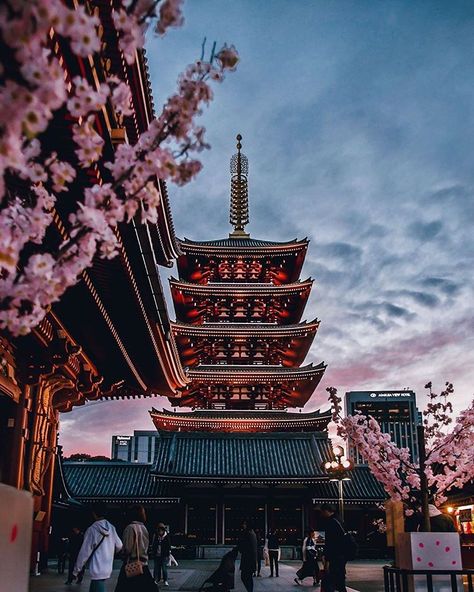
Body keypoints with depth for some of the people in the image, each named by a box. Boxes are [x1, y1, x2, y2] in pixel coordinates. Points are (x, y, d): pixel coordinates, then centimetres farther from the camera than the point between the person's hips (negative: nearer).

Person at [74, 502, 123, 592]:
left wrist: (76, 571, 0)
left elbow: (84, 552, -10)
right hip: (107, 568, 6)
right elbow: (119, 546, 7)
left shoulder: (92, 529, -13)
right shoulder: (111, 528, 2)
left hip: (97, 570, -6)